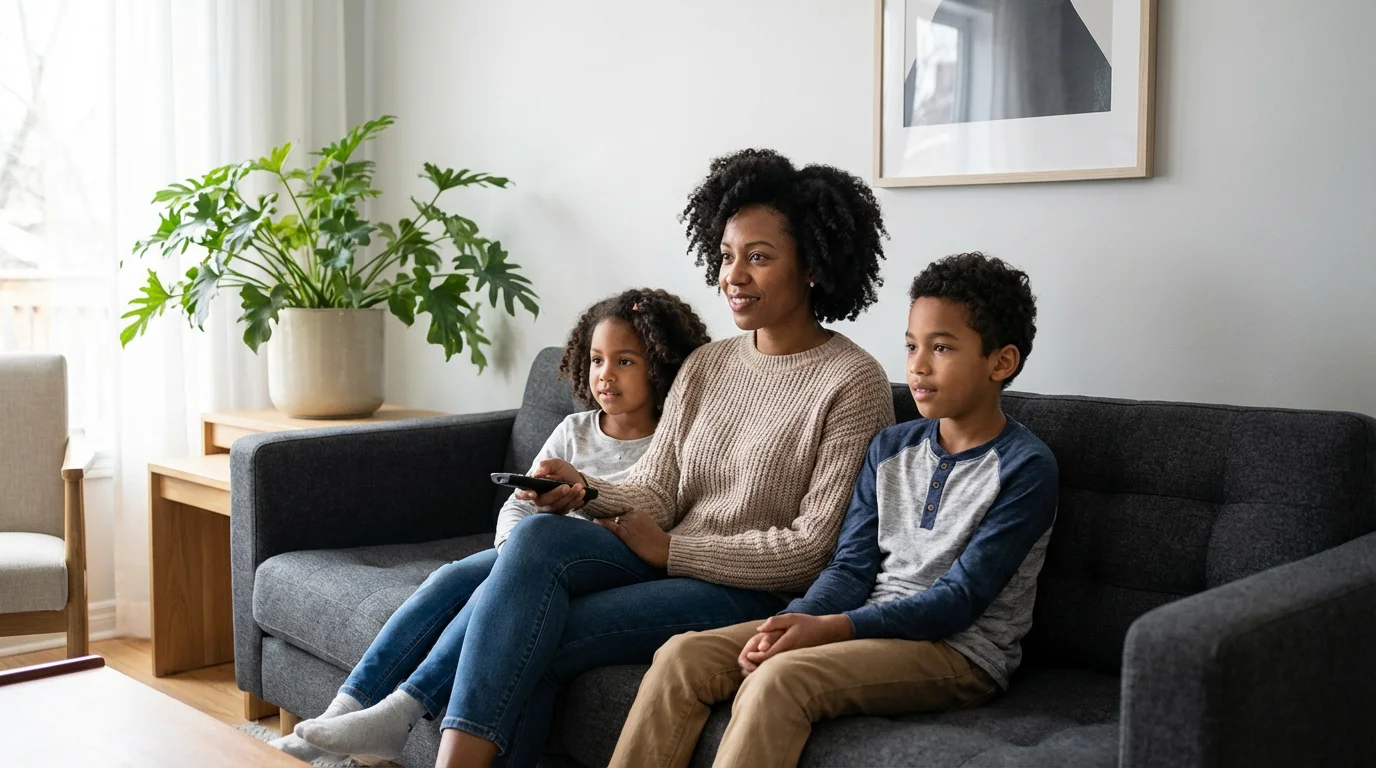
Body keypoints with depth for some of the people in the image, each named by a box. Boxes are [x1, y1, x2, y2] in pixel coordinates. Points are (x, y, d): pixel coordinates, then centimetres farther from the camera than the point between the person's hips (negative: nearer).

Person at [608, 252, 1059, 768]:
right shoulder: (891, 448, 13)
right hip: (868, 625, 7)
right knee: (684, 655, -12)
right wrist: (795, 622, -14)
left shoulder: (1026, 468, -8)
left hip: (961, 651, -6)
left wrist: (832, 628, -23)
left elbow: (960, 600, -14)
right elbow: (852, 566, 8)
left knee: (778, 679, -32)